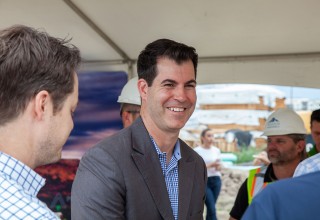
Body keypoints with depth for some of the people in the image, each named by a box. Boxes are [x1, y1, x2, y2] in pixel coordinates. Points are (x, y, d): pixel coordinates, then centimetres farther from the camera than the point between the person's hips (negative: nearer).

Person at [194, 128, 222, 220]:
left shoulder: (216, 150, 9)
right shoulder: (197, 151, -6)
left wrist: (218, 167, -8)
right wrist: (210, 165, -19)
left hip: (216, 180, 5)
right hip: (204, 181, -5)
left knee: (210, 207, 7)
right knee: (212, 208, -10)